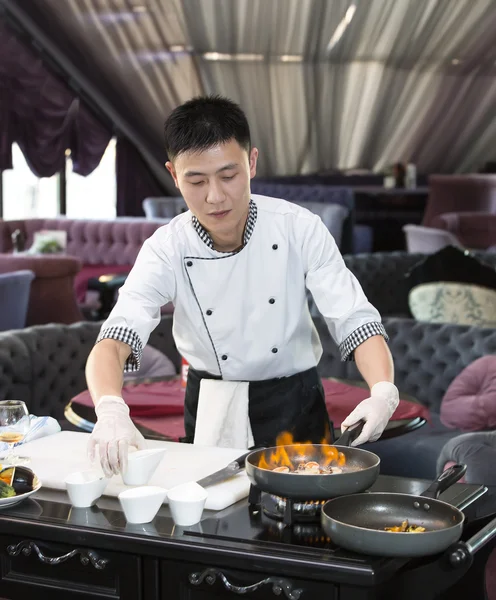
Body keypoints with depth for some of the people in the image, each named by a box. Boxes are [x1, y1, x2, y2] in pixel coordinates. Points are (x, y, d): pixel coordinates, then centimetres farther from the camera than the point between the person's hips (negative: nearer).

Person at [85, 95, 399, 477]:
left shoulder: (299, 229, -13)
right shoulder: (167, 250, -13)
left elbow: (355, 321, -13)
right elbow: (115, 341, -24)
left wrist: (383, 392, -33)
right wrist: (110, 410, -45)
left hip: (293, 405, -1)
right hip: (212, 413, 1)